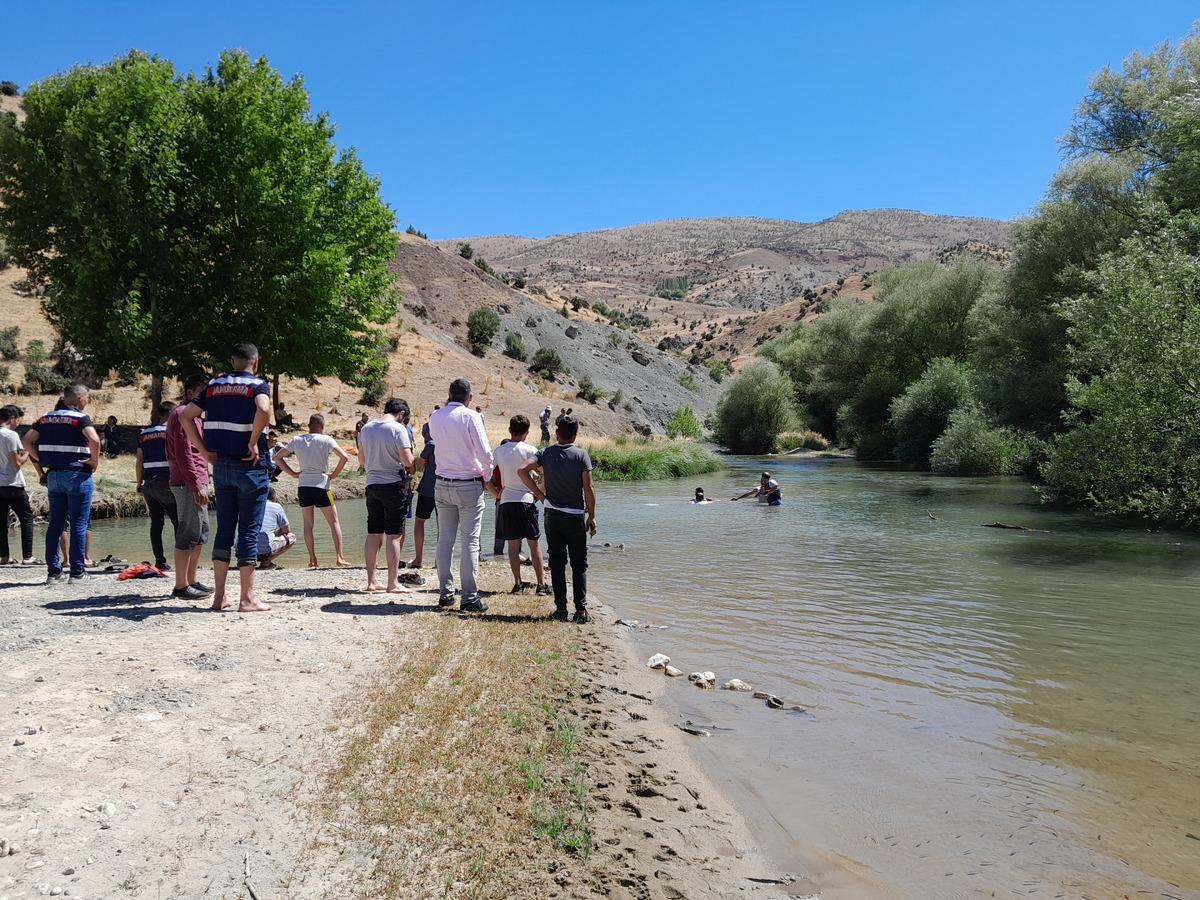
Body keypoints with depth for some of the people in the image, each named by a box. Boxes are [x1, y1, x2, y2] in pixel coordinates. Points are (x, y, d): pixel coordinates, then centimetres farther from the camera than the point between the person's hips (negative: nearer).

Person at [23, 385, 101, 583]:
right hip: (77, 475, -6)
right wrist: (95, 461, -11)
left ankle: (53, 571, 14)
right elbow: (94, 440, -25)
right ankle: (77, 572, 1)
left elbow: (27, 441, 9)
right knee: (79, 525, 0)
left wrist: (42, 460, 10)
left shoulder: (46, 418, 11)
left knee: (55, 524, 12)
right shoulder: (80, 418, -9)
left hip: (53, 475, 6)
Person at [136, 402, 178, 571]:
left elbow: (139, 461, 10)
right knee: (178, 522, 1)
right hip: (166, 483, -5)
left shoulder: (143, 434, 11)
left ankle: (160, 562, 7)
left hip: (149, 484, 5)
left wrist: (139, 485, 16)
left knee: (156, 523, 8)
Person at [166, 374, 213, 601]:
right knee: (189, 534, -8)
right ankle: (181, 586, -4)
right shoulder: (182, 413, -10)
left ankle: (193, 581, 20)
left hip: (194, 482, 11)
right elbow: (183, 453, -18)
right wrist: (197, 485, -22)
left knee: (200, 532, 13)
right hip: (189, 483, -10)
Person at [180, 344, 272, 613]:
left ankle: (219, 596, 15)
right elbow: (263, 411, -28)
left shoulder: (214, 385, 11)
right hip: (250, 466, -5)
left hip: (221, 465, 5)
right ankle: (247, 598, 2)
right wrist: (253, 443, -17)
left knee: (224, 530, 12)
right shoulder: (258, 385, -6)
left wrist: (204, 449, 7)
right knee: (249, 531, -1)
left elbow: (185, 416, 8)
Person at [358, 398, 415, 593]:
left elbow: (361, 459, 16)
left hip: (372, 485, 6)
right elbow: (407, 460, -17)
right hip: (393, 485, -6)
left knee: (373, 534, 11)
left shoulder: (366, 428, 8)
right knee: (394, 535, -1)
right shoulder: (398, 428, -11)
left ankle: (371, 581, 15)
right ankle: (392, 584, 2)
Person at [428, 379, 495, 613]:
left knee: (444, 540, 11)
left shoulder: (435, 417, 5)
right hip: (469, 485, -5)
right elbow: (485, 453, -15)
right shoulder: (471, 416, -11)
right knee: (470, 542, -2)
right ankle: (469, 597, -1)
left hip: (442, 485, 5)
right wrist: (487, 478, 0)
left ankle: (445, 593, 15)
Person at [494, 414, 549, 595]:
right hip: (526, 500, -3)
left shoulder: (499, 450, 3)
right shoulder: (530, 450, -7)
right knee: (534, 543, 5)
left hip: (506, 501, 3)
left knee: (513, 544, 8)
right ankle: (541, 584, 7)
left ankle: (517, 583, 10)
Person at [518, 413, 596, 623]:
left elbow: (522, 470, -11)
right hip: (576, 516, -2)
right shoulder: (581, 455, -7)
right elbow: (588, 488, -11)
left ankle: (560, 608, 9)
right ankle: (581, 610, 0)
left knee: (557, 563, 9)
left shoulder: (546, 453, 0)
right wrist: (592, 516, -3)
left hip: (552, 515, 2)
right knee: (579, 564, 6)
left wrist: (539, 494, -3)